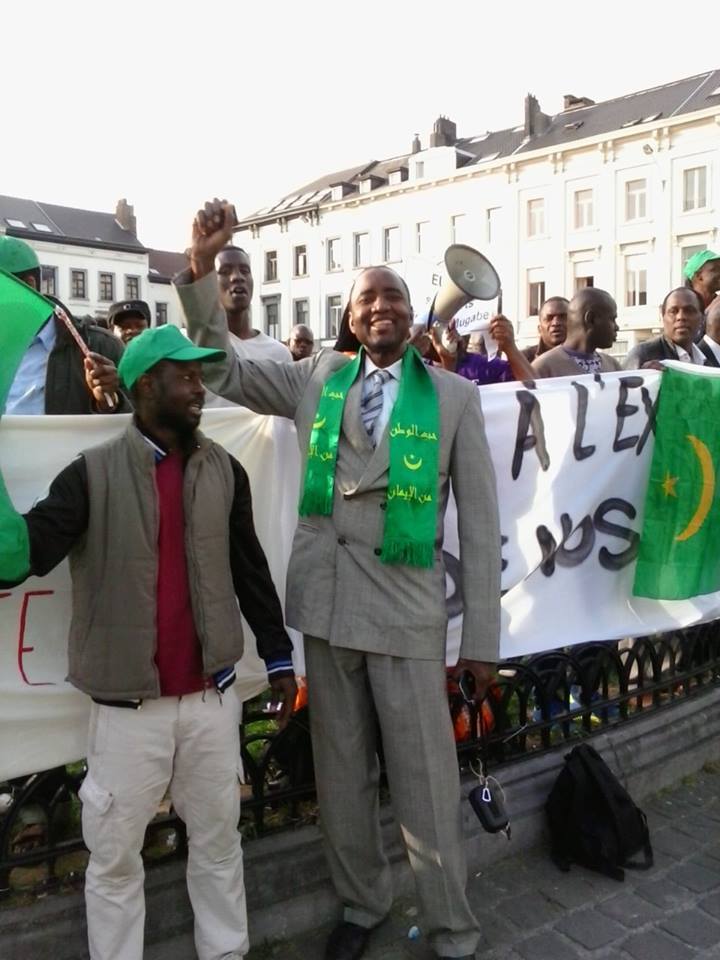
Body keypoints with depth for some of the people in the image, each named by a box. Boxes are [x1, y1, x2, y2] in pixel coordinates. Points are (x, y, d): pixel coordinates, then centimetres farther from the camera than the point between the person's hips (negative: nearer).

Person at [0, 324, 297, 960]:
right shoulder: (93, 473, -7)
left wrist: (277, 655, 13)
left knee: (218, 841, 18)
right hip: (127, 705, -3)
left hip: (212, 696, 3)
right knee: (114, 857, 12)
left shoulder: (224, 470, 3)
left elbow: (249, 567, 9)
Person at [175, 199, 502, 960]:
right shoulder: (318, 379, 6)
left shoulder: (454, 397, -2)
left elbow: (479, 522, -2)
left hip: (406, 609, -3)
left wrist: (482, 635, -3)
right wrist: (202, 266, -4)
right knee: (340, 774, 17)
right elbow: (220, 368, 9)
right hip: (325, 602, 3)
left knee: (425, 782, 7)